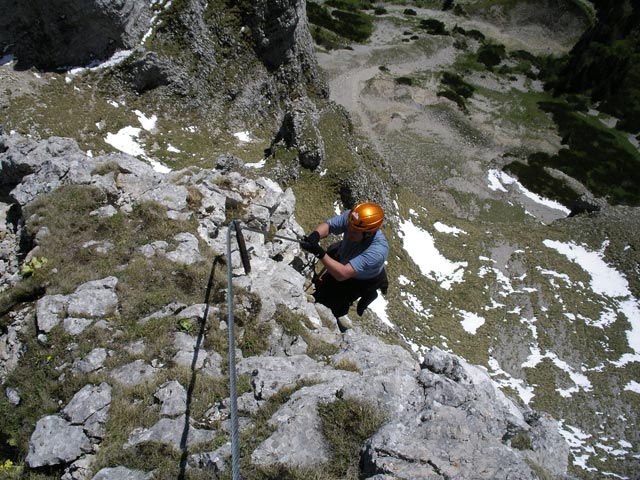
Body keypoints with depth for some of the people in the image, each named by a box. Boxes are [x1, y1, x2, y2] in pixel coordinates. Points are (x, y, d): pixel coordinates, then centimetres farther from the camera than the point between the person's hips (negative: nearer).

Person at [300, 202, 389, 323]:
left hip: (363, 280, -5)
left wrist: (319, 253, -58)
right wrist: (315, 235, -49)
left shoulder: (377, 250, -47)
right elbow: (327, 225, -27)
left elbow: (342, 274, -49)